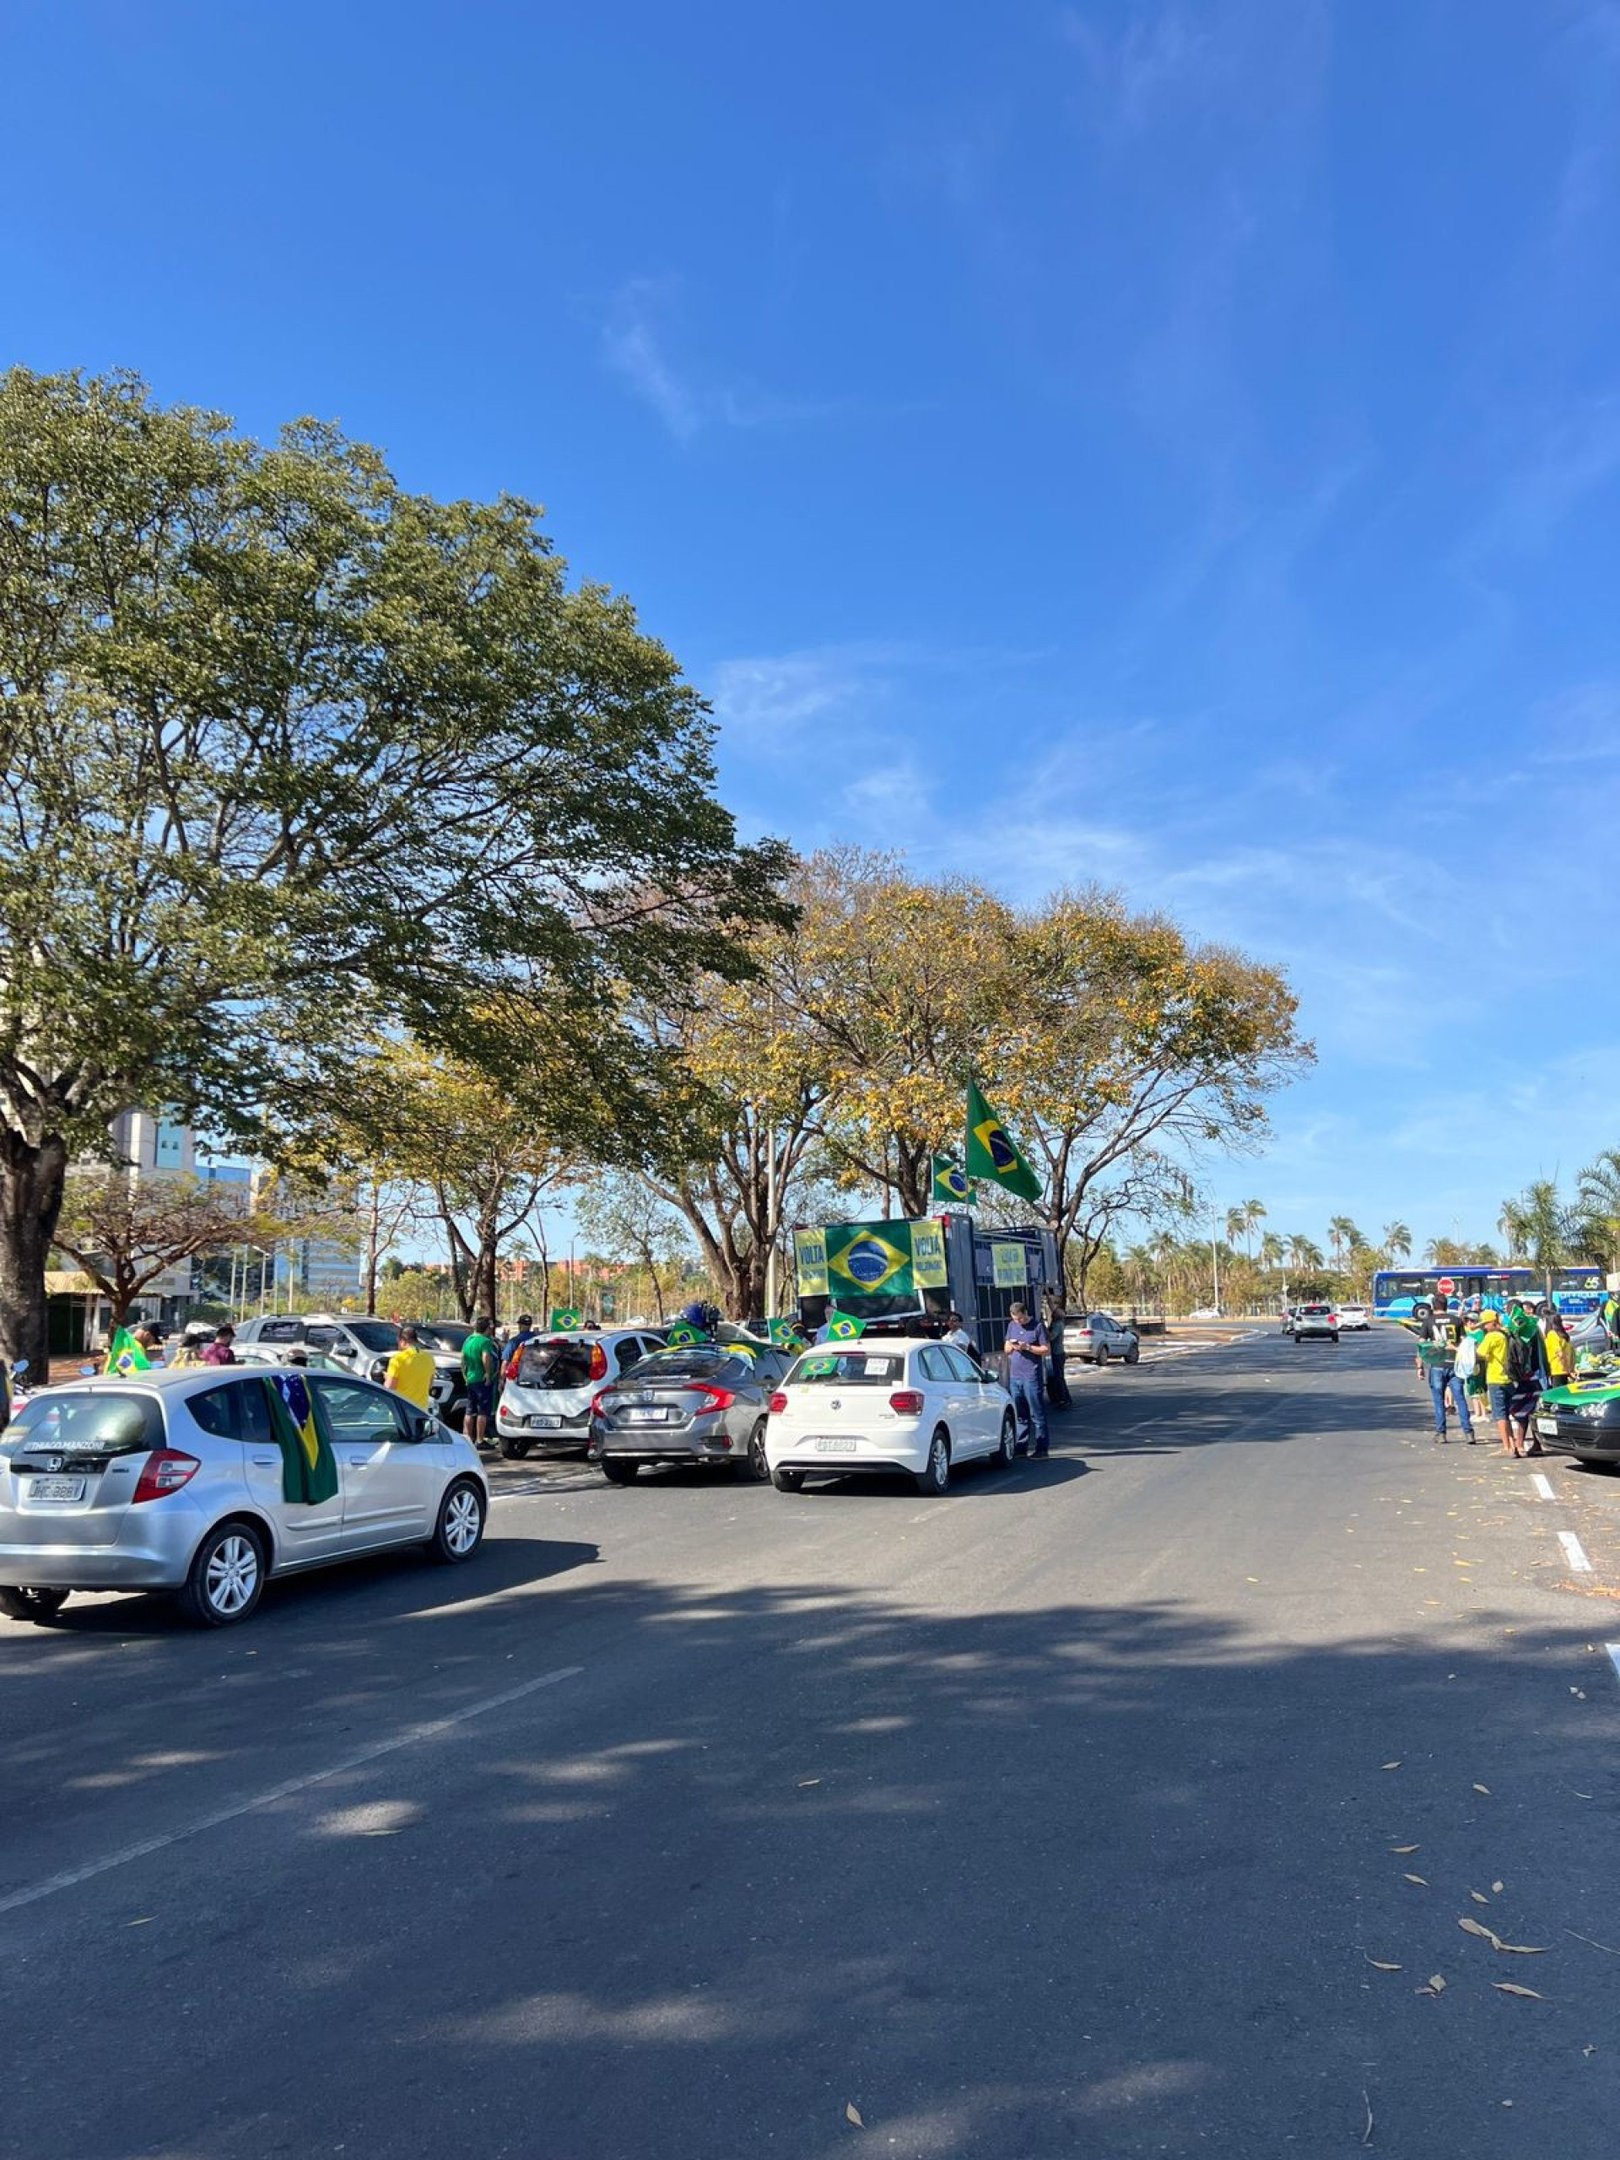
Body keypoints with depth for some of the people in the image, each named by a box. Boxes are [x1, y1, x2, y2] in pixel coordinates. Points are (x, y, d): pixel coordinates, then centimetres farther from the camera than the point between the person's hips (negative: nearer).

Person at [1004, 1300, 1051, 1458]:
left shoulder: (1037, 1326, -4)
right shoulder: (1011, 1326, 13)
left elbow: (1047, 1350, -7)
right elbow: (1006, 1349, 19)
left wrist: (1027, 1347, -16)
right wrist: (1011, 1346, -4)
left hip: (1032, 1378, -6)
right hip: (1014, 1377, 6)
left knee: (1037, 1414, -3)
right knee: (1019, 1415, 10)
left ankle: (1041, 1447, 0)